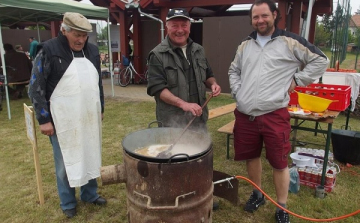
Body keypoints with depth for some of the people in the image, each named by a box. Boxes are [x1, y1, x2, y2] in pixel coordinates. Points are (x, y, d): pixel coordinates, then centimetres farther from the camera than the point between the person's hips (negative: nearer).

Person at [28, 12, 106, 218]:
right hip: (63, 120, -4)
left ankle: (90, 194, 35)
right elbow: (36, 88, -8)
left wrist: (101, 108, 16)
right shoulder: (49, 51, -9)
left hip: (90, 117, 5)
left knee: (91, 157, 15)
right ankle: (68, 203, 29)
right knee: (65, 162, 9)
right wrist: (43, 119, -10)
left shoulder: (92, 50, 6)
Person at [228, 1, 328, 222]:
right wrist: (237, 90, 9)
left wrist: (296, 80, -5)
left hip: (274, 115, -4)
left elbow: (320, 60, 2)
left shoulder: (290, 42, -3)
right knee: (251, 156, 17)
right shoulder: (245, 45, 12)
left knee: (279, 163, 5)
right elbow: (234, 70, 24)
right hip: (245, 115, 5)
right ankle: (258, 194, 40)